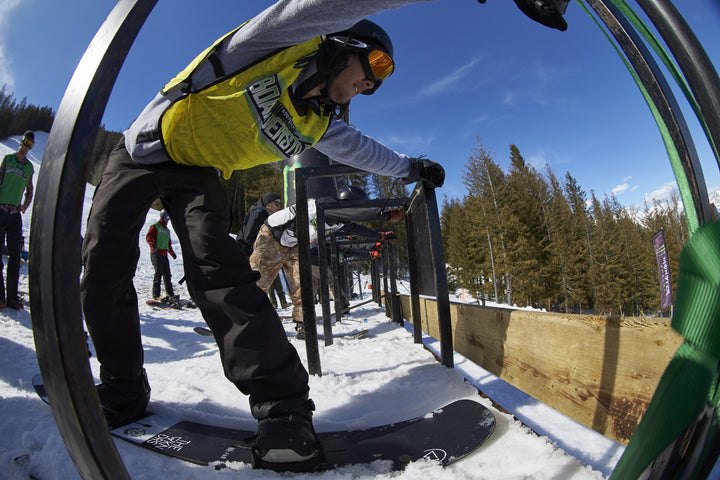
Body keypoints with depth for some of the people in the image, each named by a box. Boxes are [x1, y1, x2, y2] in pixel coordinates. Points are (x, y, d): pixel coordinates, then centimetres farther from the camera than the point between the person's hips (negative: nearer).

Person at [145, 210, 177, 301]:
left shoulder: (167, 230, 24)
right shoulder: (155, 227, 1)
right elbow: (148, 237, -12)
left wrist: (172, 253, 21)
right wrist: (153, 246, -27)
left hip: (164, 254, 7)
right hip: (156, 253, -7)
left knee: (167, 274, 7)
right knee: (158, 273, -11)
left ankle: (169, 293, 13)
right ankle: (156, 295, -7)